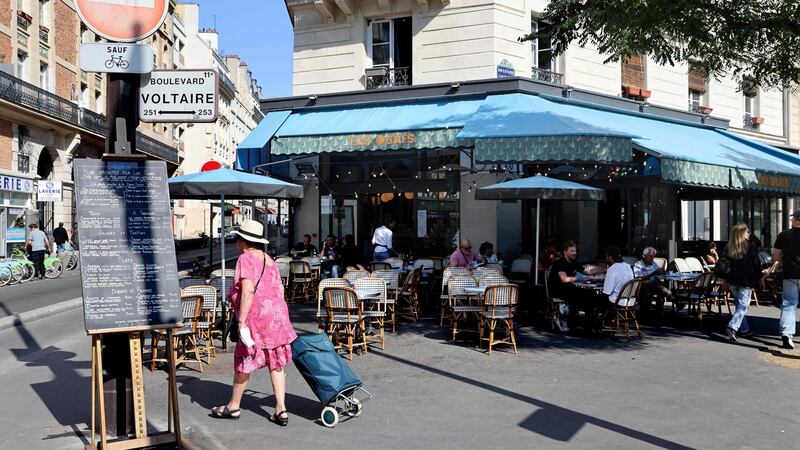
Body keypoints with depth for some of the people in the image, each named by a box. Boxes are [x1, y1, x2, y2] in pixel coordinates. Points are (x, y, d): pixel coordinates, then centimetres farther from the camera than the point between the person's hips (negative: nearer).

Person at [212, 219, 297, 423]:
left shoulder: (246, 259, -10)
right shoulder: (269, 260, 15)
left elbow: (247, 291, -19)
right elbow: (280, 289, 16)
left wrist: (242, 323, -19)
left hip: (256, 317, -8)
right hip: (277, 316, 8)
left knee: (243, 362, 8)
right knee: (276, 363, 9)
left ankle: (233, 406, 23)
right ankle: (281, 410, 8)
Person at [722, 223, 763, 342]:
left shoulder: (728, 248, 5)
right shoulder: (750, 246, -7)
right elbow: (756, 264, -4)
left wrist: (726, 280, 17)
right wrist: (759, 278, 8)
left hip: (732, 281, 5)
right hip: (746, 281, -5)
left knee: (739, 305, 18)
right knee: (743, 306, -3)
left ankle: (744, 329, 25)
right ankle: (732, 327, -21)